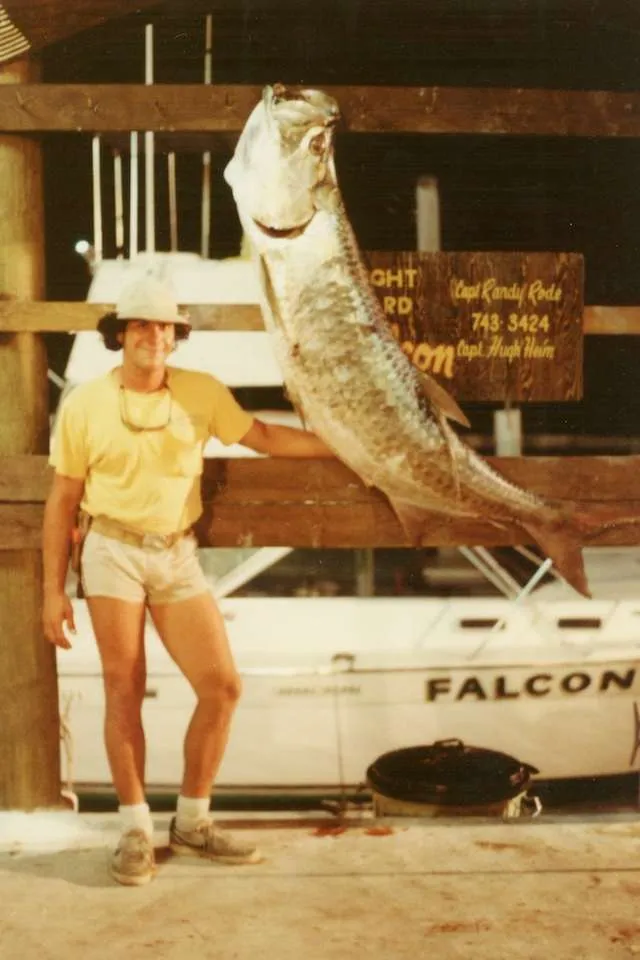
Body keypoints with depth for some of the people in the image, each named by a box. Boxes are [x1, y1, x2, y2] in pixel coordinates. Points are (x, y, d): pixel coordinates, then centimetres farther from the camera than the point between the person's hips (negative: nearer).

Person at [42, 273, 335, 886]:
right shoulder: (84, 404, -1)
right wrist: (53, 590, 1)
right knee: (124, 693, 1)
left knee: (222, 687, -2)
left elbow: (264, 437, 12)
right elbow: (62, 501, 2)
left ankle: (192, 823, 17)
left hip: (178, 556, 3)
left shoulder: (202, 392, 4)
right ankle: (135, 830, 18)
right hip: (114, 552, -2)